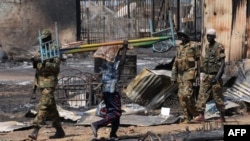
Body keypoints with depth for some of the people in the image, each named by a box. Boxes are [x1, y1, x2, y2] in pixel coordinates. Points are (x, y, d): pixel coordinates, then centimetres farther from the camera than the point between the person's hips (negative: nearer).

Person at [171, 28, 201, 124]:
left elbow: (199, 61, -6)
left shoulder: (194, 46, -4)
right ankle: (187, 118, 7)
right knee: (182, 96, 2)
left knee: (186, 94, -18)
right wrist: (173, 76, 12)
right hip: (181, 75, 7)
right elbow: (175, 63, 17)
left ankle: (195, 114, -2)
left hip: (189, 74, -7)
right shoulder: (179, 48, 15)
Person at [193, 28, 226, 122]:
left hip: (215, 75, -6)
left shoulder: (219, 47, -11)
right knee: (202, 95, -2)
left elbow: (222, 63, -15)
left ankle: (222, 117, 11)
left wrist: (217, 76, -23)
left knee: (218, 97, 0)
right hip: (206, 76, 6)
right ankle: (201, 115, -3)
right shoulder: (207, 47, 11)